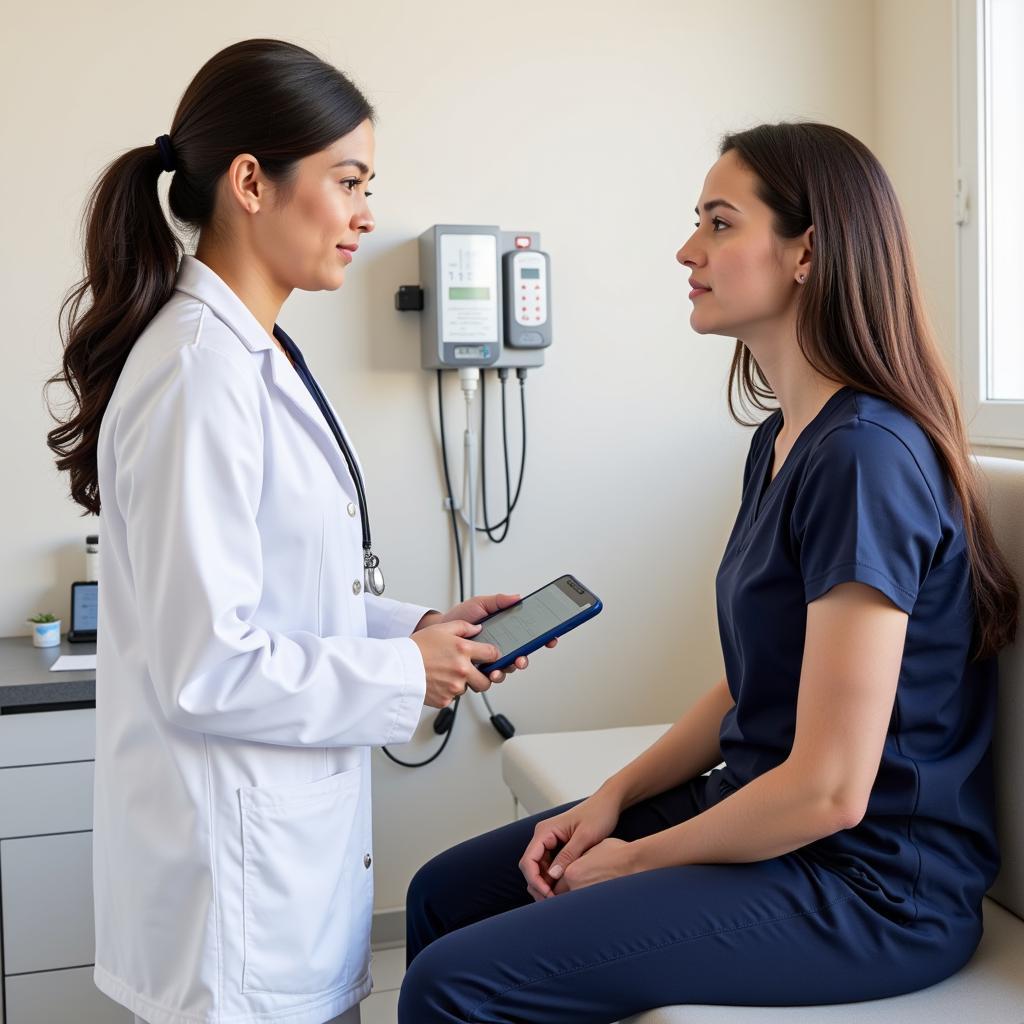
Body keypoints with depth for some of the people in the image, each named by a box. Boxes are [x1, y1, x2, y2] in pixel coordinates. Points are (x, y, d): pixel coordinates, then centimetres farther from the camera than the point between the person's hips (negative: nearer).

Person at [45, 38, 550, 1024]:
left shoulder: (258, 357, 7)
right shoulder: (198, 372, -22)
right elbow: (207, 665, -24)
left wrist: (423, 625, 3)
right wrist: (407, 675, -13)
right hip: (237, 855, -9)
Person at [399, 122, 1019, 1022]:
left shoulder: (867, 455, -23)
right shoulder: (781, 441, 8)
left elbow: (831, 790, -24)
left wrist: (636, 859, -10)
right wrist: (612, 799, 4)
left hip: (866, 886, -9)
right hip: (762, 812, 9)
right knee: (444, 895, 10)